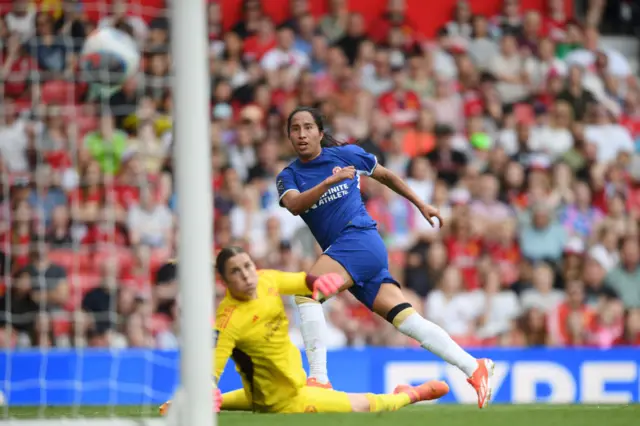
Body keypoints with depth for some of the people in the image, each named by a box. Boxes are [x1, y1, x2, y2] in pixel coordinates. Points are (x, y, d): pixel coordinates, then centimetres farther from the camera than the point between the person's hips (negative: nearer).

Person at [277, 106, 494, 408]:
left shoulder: (345, 154, 3)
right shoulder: (288, 177, 11)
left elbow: (385, 176, 18)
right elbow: (294, 205, -12)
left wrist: (421, 205, 22)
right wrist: (327, 183, -25)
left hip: (360, 238, -5)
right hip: (338, 249, 5)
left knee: (307, 290, -25)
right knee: (406, 318, -3)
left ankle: (319, 378, -27)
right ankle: (475, 368, 1)